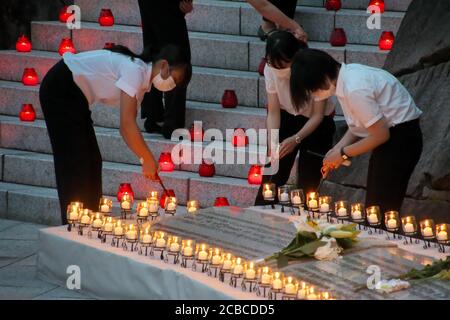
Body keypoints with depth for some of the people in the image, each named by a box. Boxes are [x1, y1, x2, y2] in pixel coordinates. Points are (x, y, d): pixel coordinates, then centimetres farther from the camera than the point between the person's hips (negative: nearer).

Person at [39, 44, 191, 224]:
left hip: (75, 98, 10)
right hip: (59, 90, -10)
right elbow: (127, 124, -27)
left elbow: (127, 128, 5)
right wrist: (148, 160, -20)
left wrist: (147, 160, -4)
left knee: (92, 162, 10)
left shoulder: (141, 81, 8)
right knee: (74, 162, -10)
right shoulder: (135, 70, -22)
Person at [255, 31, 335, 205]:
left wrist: (296, 139, -33)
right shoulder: (271, 69, -19)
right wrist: (273, 142, -28)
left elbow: (318, 115, -22)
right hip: (287, 118, 3)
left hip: (318, 124, -3)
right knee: (272, 177, -1)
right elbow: (273, 112, -13)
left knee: (308, 183, -4)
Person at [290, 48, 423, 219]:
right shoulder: (347, 73, 3)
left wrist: (343, 153, -10)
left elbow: (380, 135, -21)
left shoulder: (355, 89, -25)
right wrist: (337, 150, 2)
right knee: (373, 207, 9)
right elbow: (358, 125, 14)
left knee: (382, 209, -9)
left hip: (401, 138, -9)